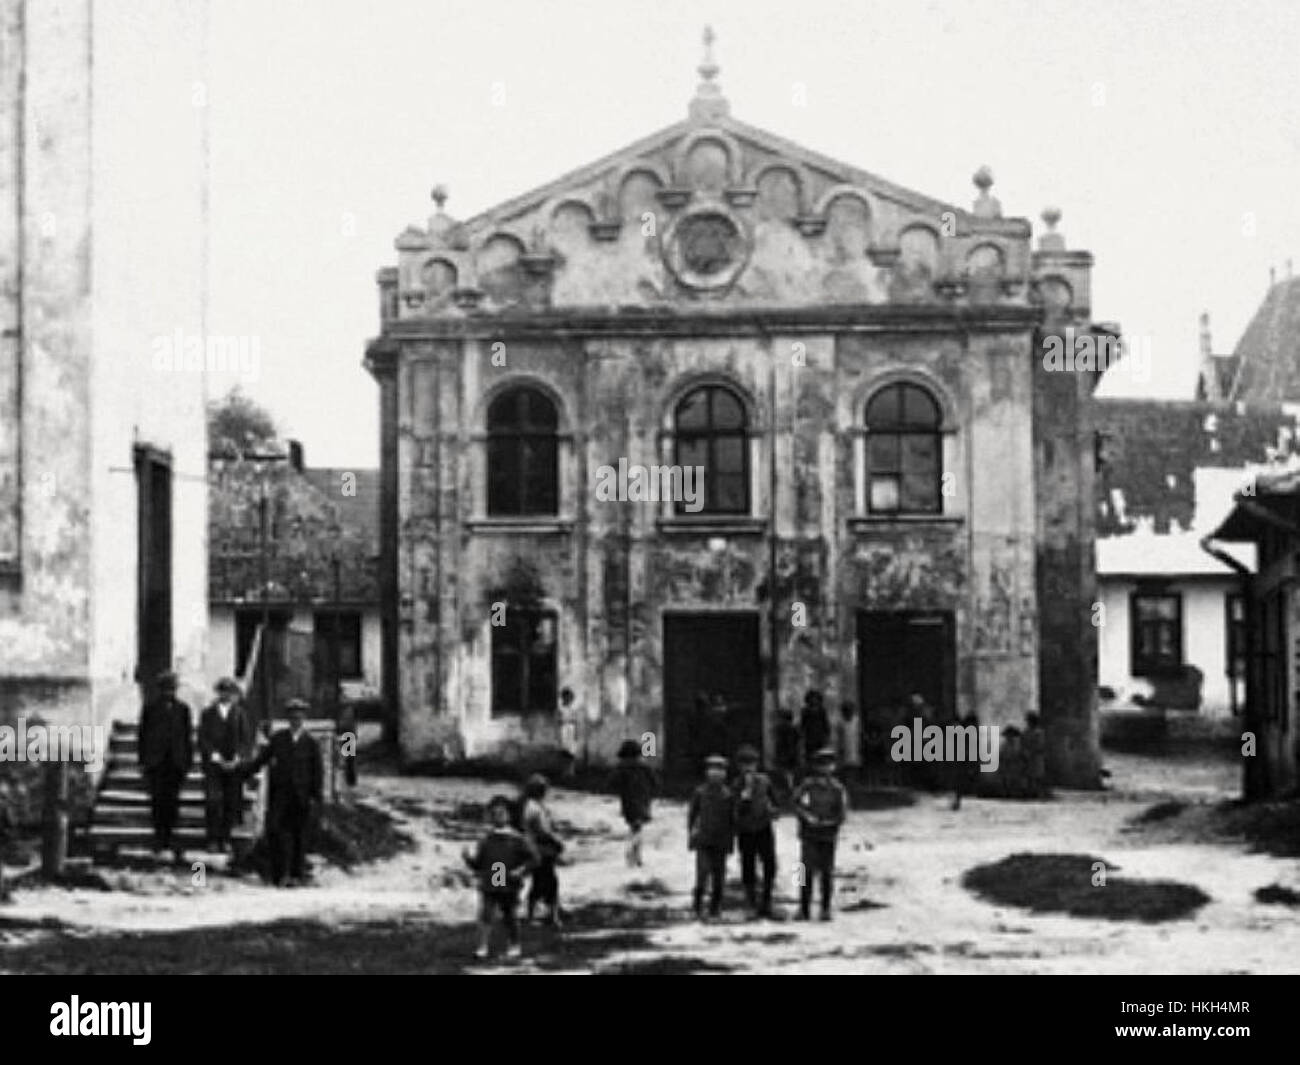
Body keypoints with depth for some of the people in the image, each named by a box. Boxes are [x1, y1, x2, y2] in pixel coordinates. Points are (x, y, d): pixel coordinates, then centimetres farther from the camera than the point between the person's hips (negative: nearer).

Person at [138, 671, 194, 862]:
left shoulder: (182, 709, 10)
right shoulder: (150, 708, 6)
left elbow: (188, 736, 11)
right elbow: (142, 734, 6)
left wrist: (188, 761, 5)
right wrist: (142, 760, 0)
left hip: (176, 762, 1)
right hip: (155, 761, -1)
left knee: (172, 800, 0)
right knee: (157, 799, -4)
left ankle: (168, 836, 7)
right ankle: (159, 835, 3)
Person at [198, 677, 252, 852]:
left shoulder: (240, 714, 7)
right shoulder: (207, 714, 7)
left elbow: (247, 739, 3)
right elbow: (202, 739, 2)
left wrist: (237, 758, -12)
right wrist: (215, 757, -12)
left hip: (234, 765, 1)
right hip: (213, 765, -1)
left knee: (231, 803, 1)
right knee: (213, 801, -11)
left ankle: (225, 839, 10)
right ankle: (213, 839, -6)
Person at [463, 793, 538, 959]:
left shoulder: (517, 839, -2)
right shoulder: (486, 840, 7)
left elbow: (532, 858, 0)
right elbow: (478, 864, 12)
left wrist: (521, 871, -14)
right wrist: (469, 858, -7)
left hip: (509, 887, -2)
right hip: (488, 885, 2)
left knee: (509, 917, 8)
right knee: (485, 915, -9)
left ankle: (514, 946, 25)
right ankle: (483, 947, -8)